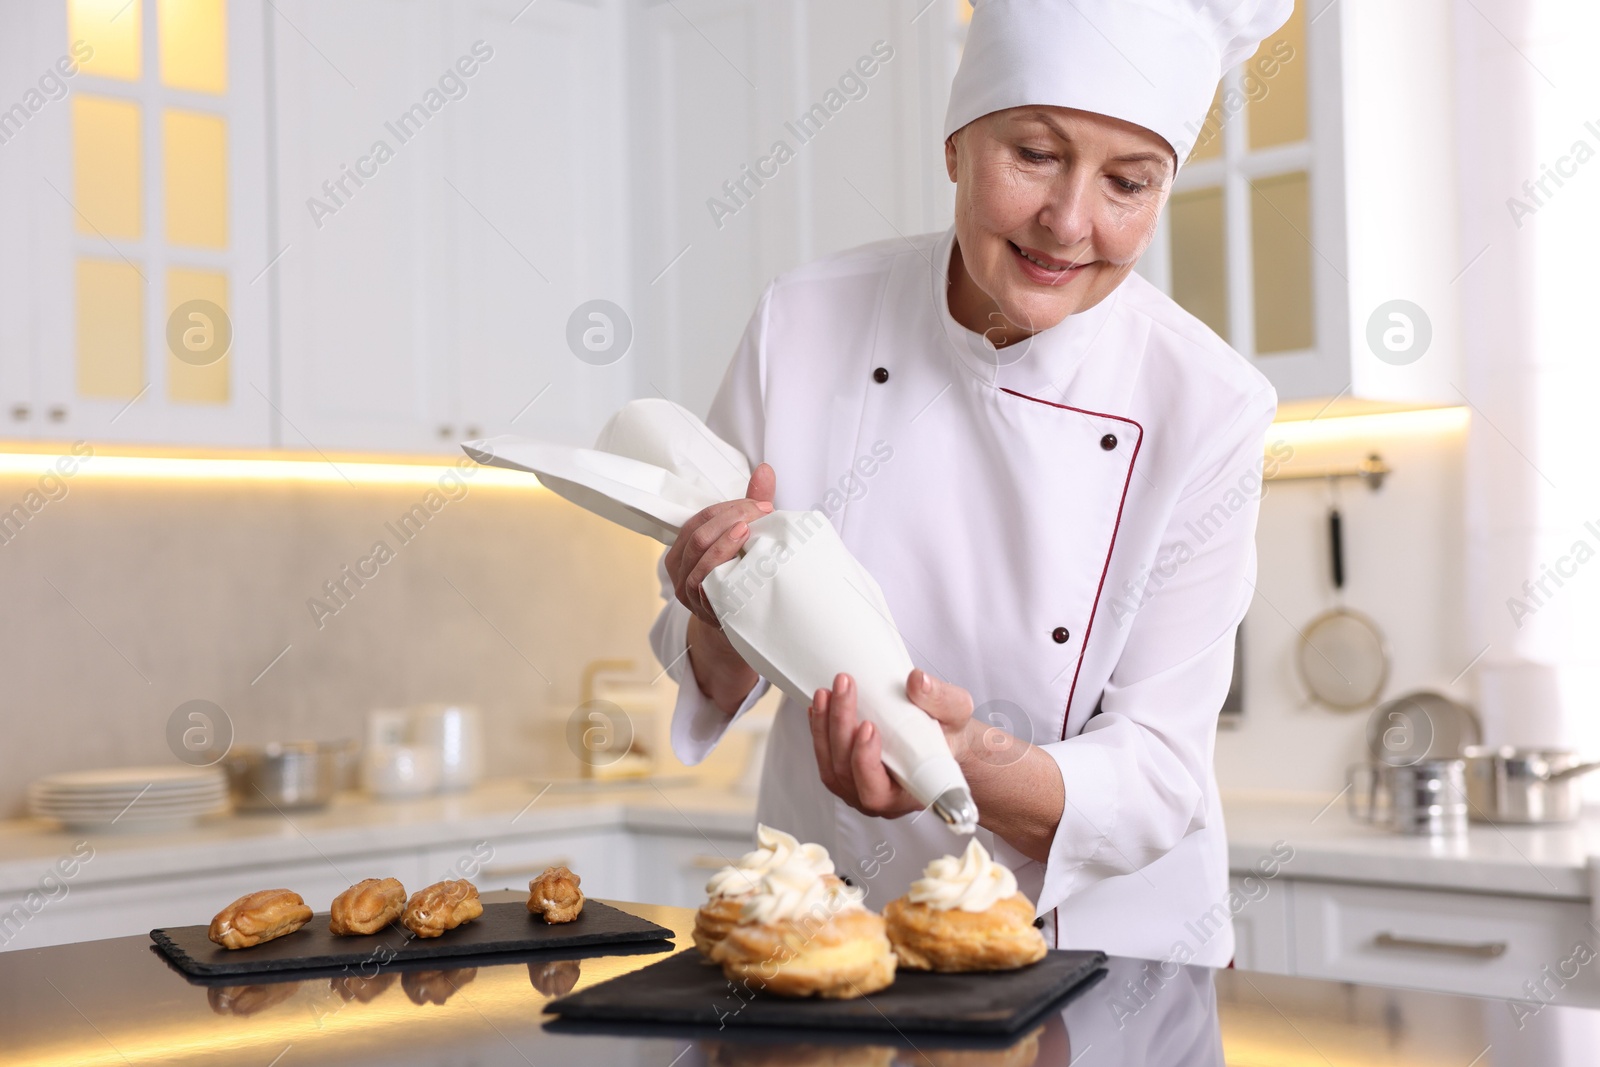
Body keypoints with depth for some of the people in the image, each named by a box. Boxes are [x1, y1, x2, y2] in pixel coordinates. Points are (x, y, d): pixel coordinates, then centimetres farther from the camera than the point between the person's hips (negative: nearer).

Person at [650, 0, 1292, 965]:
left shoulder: (1210, 412, -14)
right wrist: (724, 621, -23)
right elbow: (716, 684, -1)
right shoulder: (804, 324, -9)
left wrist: (969, 759, -32)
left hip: (1114, 952, -1)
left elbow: (1157, 780, -14)